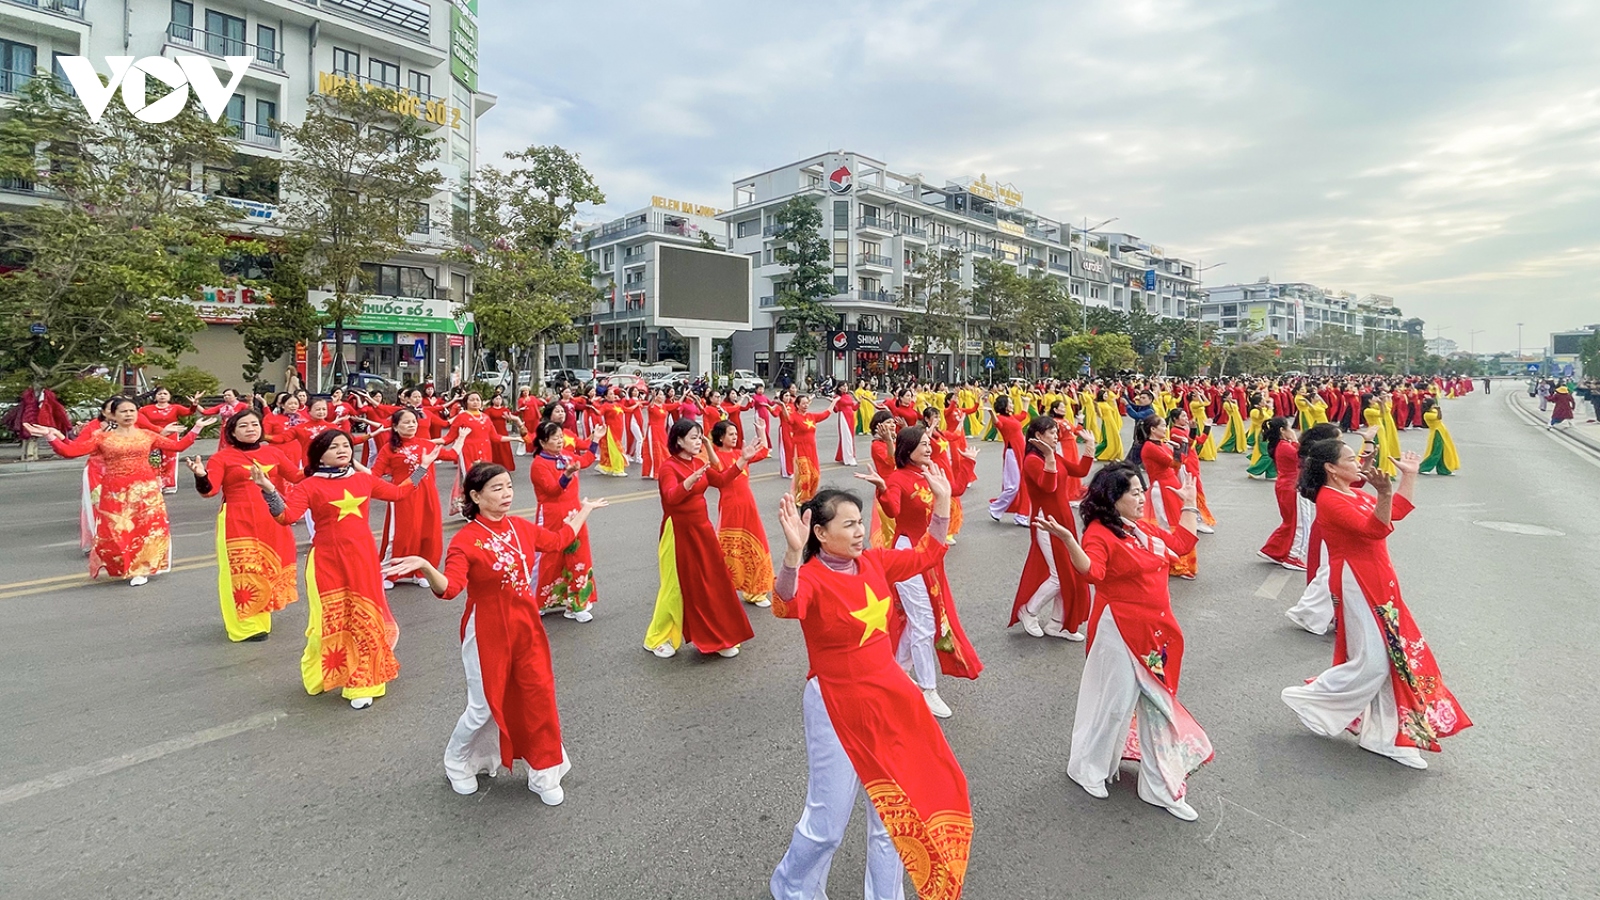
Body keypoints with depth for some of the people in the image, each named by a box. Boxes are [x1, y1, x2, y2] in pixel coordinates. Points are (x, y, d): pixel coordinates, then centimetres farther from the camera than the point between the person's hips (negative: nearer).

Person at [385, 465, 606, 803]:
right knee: (483, 707, 8)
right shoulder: (465, 540, -17)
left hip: (527, 627, 5)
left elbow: (559, 538, 18)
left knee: (539, 697, 8)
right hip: (487, 632, -5)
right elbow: (449, 588, -31)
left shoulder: (521, 527, 0)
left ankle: (545, 774, 27)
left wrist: (585, 510, 28)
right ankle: (457, 763, 40)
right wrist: (425, 567, -50)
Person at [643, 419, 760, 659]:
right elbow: (671, 497, -30)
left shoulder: (698, 463, 7)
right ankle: (658, 639, 19)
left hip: (701, 528, 7)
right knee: (677, 585, 1)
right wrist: (690, 480, -46)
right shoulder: (668, 466, -15)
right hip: (679, 531, -7)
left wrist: (742, 460, 11)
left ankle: (717, 636, 23)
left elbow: (720, 480, 17)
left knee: (712, 581, 10)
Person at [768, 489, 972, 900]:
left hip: (888, 699, 6)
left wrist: (942, 502, 2)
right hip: (837, 708, -6)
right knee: (827, 822, 7)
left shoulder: (873, 562, -2)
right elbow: (786, 605, -44)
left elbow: (927, 555, 10)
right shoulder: (811, 577, -21)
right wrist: (792, 553, -60)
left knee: (893, 809, 19)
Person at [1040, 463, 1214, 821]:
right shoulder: (1099, 532, -17)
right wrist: (1068, 540, -49)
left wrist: (1189, 504, 22)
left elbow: (1182, 543, 22)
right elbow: (1092, 571, -34)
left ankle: (1161, 788, 29)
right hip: (1119, 632, -8)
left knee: (1156, 705, 15)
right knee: (1116, 702, 1)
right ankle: (1087, 769, 26)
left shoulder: (1145, 528, 9)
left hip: (1155, 632, 8)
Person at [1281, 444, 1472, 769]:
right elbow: (1375, 529, -27)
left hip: (1377, 582, 10)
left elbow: (1397, 510, 21)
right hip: (1357, 583, -10)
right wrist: (1384, 492, -41)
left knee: (1390, 659, 12)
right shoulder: (1329, 500, -18)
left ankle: (1383, 735, 22)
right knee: (1371, 663, -8)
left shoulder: (1354, 494, 12)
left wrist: (1409, 474, 20)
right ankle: (1306, 698, 9)